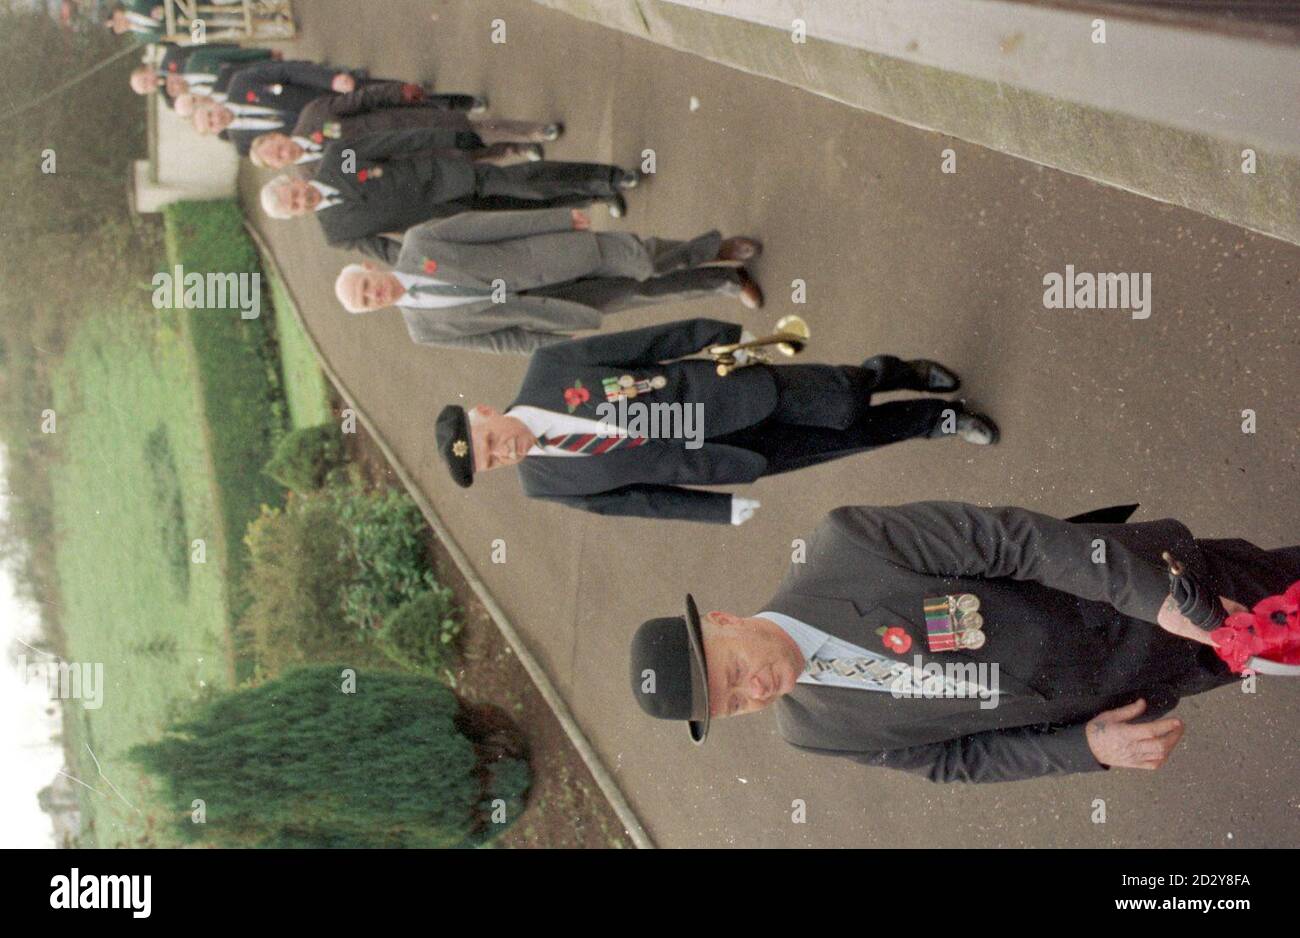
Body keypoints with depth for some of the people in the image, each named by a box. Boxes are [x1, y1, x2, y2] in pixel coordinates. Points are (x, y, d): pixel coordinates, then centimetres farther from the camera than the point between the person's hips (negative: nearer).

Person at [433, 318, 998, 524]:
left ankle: (879, 374, 27)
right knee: (846, 441, 0)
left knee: (842, 406, -8)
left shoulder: (546, 368, -13)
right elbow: (638, 498, -4)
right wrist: (724, 509, -1)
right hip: (700, 455, 0)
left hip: (722, 393, 0)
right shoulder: (543, 483, -11)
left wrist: (721, 335, -2)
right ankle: (930, 419, 27)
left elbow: (640, 344, -4)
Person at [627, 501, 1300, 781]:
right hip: (1096, 703, 2)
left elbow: (1008, 537, -25)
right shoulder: (808, 729, -12)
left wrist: (1159, 599, -30)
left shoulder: (844, 544, -28)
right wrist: (1089, 747, -16)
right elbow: (955, 758, -3)